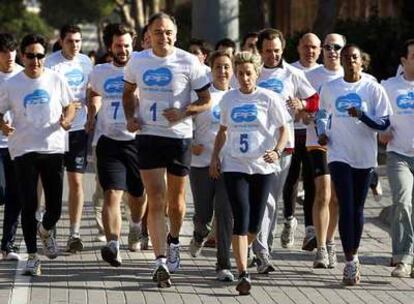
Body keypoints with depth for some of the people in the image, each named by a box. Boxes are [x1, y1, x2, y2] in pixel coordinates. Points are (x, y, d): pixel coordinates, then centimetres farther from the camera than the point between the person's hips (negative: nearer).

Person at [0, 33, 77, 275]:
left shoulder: (56, 80, 2)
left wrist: (67, 118, -9)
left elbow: (71, 105, 13)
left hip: (53, 148, 1)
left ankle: (45, 231, 38)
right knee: (29, 205, -5)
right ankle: (32, 256, 5)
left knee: (55, 207, 3)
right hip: (24, 150, -1)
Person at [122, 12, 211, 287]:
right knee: (156, 201, -8)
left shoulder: (189, 63, -7)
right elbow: (129, 92, 20)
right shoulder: (138, 61, 3)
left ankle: (174, 242, 42)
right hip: (149, 136, 1)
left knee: (176, 200, 13)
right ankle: (161, 262, -13)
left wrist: (184, 112, -19)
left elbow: (206, 100, -2)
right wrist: (130, 117, 3)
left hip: (179, 136, -1)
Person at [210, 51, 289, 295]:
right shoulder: (229, 99, 8)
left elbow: (283, 129, 2)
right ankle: (243, 274, -14)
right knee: (241, 217, -12)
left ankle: (241, 256, 32)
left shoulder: (268, 98, -1)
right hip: (235, 165, 1)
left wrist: (277, 151, -15)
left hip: (262, 166, -1)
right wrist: (215, 157, 11)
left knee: (255, 222, 5)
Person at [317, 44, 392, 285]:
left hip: (365, 156, 0)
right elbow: (321, 113, 22)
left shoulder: (373, 89, -2)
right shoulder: (329, 89, 4)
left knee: (358, 208, 11)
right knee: (346, 208, -10)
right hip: (339, 155, 0)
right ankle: (351, 262, -10)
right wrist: (322, 132, 4)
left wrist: (362, 115, -21)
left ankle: (354, 255, 27)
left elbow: (384, 123, -5)